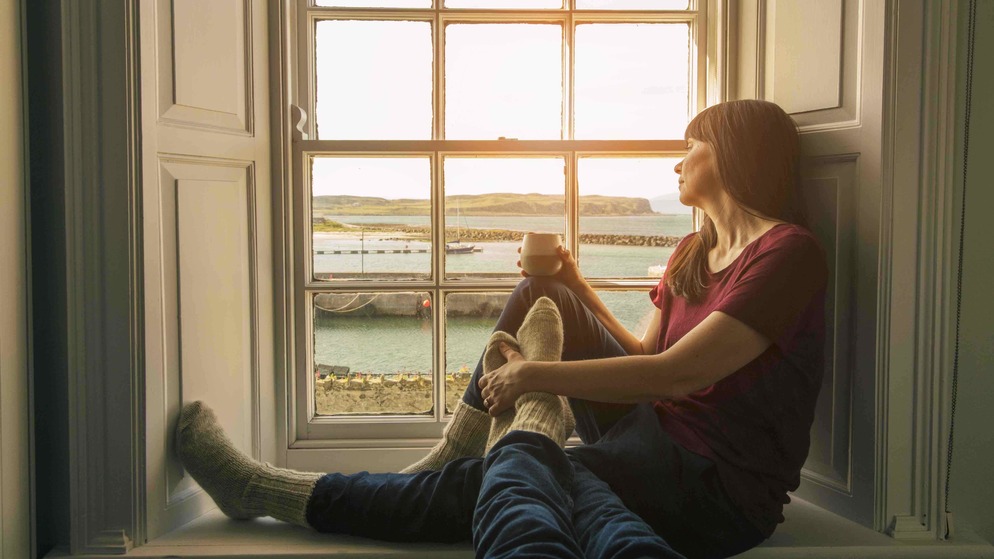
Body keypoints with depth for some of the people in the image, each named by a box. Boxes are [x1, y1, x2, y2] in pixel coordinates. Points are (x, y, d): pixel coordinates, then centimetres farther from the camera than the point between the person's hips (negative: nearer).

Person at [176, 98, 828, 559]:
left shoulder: (788, 253, -13)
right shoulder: (693, 254, 15)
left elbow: (676, 373, -21)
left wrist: (536, 373, -18)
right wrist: (577, 287, 7)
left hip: (718, 491, -7)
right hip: (657, 441, 8)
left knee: (483, 485, -16)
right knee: (541, 297, -2)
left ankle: (268, 492, -3)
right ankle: (454, 452, 1)